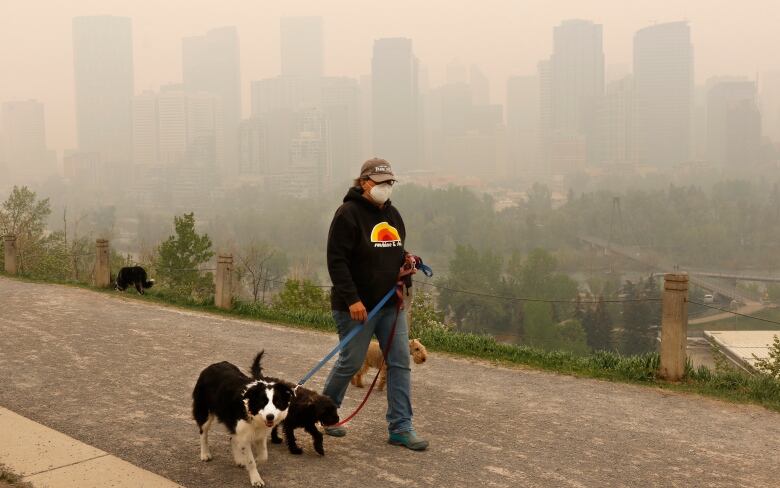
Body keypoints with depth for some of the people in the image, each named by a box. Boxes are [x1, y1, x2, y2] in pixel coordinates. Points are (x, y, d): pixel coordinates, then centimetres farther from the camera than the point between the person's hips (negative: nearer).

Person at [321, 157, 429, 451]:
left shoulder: (392, 214, 12)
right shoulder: (349, 213, -12)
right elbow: (337, 261, -17)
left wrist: (407, 262, 2)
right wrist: (352, 299, -23)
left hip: (391, 304, 7)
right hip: (357, 306, -7)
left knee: (400, 363, 3)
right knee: (351, 362, 3)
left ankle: (401, 428, 10)